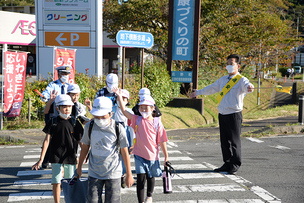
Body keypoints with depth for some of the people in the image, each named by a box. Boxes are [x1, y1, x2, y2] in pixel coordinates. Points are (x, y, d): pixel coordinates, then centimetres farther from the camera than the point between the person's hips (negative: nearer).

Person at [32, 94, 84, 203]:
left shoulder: (75, 123, 0)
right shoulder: (53, 123, -2)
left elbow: (80, 141, 5)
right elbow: (47, 140, -3)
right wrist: (41, 159, -7)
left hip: (71, 157, 1)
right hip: (56, 157, -1)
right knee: (56, 182, -2)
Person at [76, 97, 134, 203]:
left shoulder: (118, 128, -9)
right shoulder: (89, 127, -3)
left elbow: (125, 152, -2)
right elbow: (85, 147, 12)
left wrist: (129, 174, 2)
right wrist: (79, 167, 19)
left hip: (113, 173, -2)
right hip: (94, 173, 2)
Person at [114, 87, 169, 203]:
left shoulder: (157, 123, -6)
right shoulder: (137, 120, -3)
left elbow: (162, 141, -4)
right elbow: (124, 111, -10)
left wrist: (166, 157, -3)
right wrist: (119, 96, -19)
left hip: (153, 155, 0)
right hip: (140, 155, 0)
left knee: (151, 177, 18)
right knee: (141, 179, -6)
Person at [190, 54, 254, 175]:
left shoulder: (241, 80, -4)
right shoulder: (223, 79, 18)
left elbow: (246, 86, -26)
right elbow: (212, 88, 33)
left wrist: (250, 88, -51)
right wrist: (198, 92, 44)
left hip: (234, 115, -7)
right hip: (222, 114, 7)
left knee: (234, 141, -3)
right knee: (224, 141, 9)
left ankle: (235, 165, 7)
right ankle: (227, 164, 17)